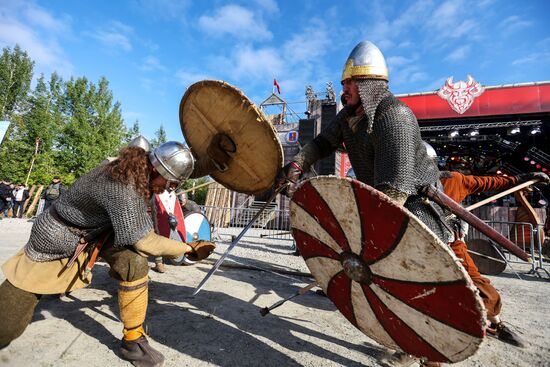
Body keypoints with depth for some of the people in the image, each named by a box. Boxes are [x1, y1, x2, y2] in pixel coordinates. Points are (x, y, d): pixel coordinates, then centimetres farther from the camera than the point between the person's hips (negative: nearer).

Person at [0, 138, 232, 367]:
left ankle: (132, 341, -5)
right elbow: (145, 242, -32)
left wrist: (215, 160, -20)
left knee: (135, 263, -21)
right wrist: (189, 249, -22)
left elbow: (184, 170, -2)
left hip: (99, 230, 6)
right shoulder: (123, 187, -38)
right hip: (56, 237, -6)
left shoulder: (143, 166, -16)